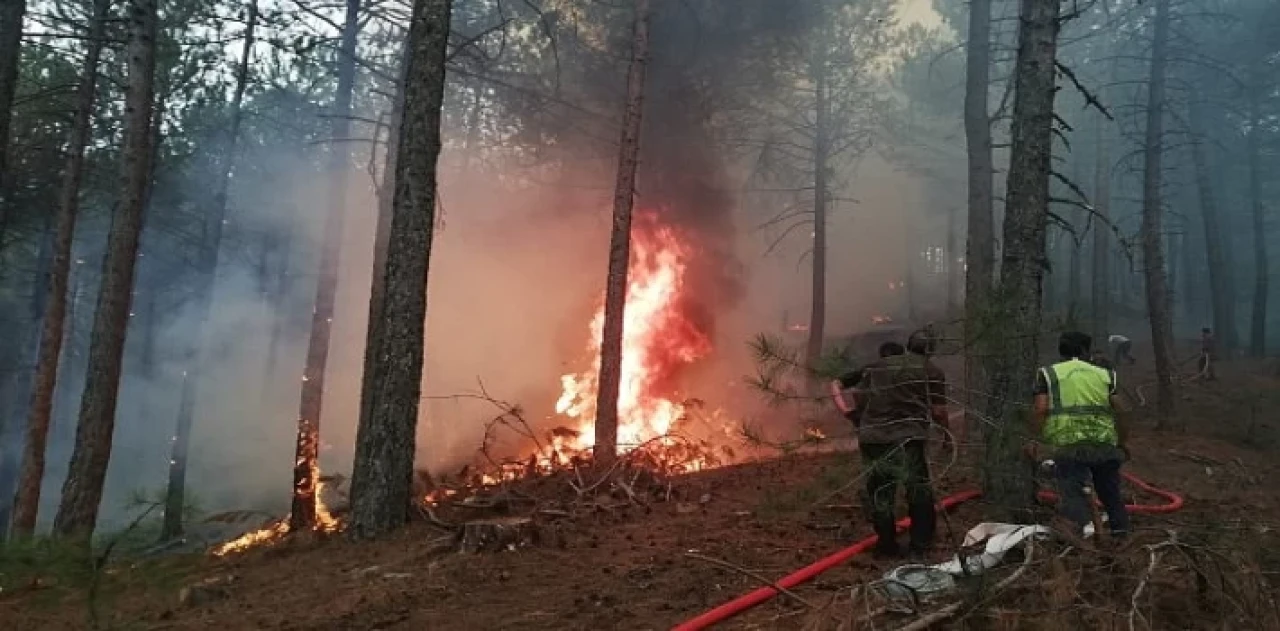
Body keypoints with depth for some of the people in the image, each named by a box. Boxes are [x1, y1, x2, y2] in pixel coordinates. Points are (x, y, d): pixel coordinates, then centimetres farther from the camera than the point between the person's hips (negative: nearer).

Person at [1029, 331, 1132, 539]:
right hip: (1105, 444, 3)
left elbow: (1040, 409, -3)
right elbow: (1120, 410, 10)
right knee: (1110, 491, 20)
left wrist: (1034, 440, 5)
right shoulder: (1104, 374, 16)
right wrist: (1124, 442, 20)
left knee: (1072, 491, -4)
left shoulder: (1049, 374, 8)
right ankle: (1121, 529, 31)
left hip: (1069, 444, -3)